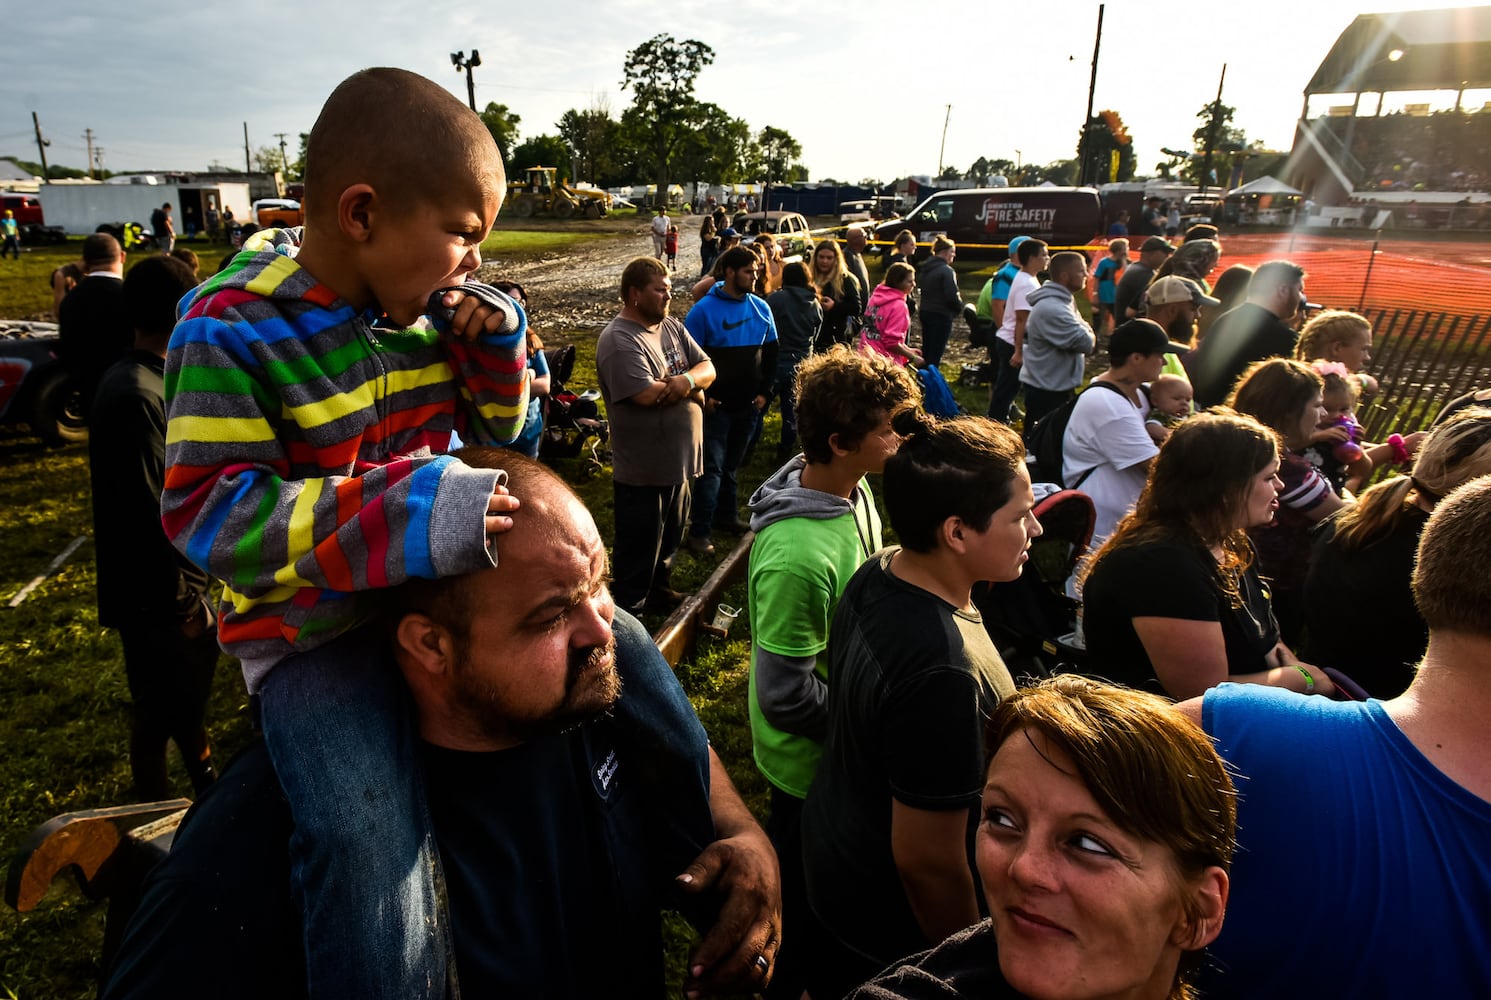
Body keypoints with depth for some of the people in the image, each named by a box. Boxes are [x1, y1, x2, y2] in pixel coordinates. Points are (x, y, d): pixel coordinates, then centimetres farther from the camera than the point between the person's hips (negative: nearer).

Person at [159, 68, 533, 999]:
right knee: (370, 837, -27)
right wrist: (399, 515, -36)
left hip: (445, 588, 6)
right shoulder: (232, 329, -16)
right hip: (312, 627, -6)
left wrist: (495, 349, -9)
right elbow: (208, 511, -23)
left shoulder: (431, 300, 1)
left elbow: (491, 428, 13)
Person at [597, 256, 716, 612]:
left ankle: (658, 590, 47)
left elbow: (708, 368, 4)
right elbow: (647, 394, -31)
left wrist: (687, 379, -20)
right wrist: (693, 390, -13)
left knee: (670, 537, 26)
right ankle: (628, 611, 25)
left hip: (678, 462, 9)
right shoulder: (619, 340, -20)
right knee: (639, 547, 7)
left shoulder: (672, 327, 7)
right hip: (642, 470, -8)